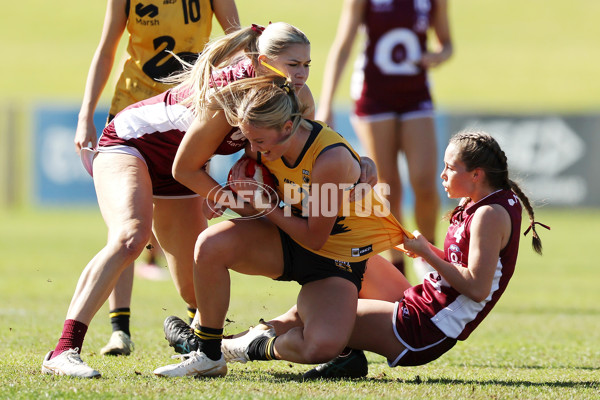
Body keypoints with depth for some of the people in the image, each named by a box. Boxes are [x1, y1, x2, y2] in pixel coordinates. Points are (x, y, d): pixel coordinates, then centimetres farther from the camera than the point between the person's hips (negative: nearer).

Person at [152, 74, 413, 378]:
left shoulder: (330, 159, -31)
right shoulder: (270, 143, -12)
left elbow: (315, 238, -20)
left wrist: (265, 205, -19)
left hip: (337, 255, -5)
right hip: (288, 241, 5)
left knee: (321, 347, -32)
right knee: (212, 243, -26)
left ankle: (262, 346, 4)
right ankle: (207, 356, -10)